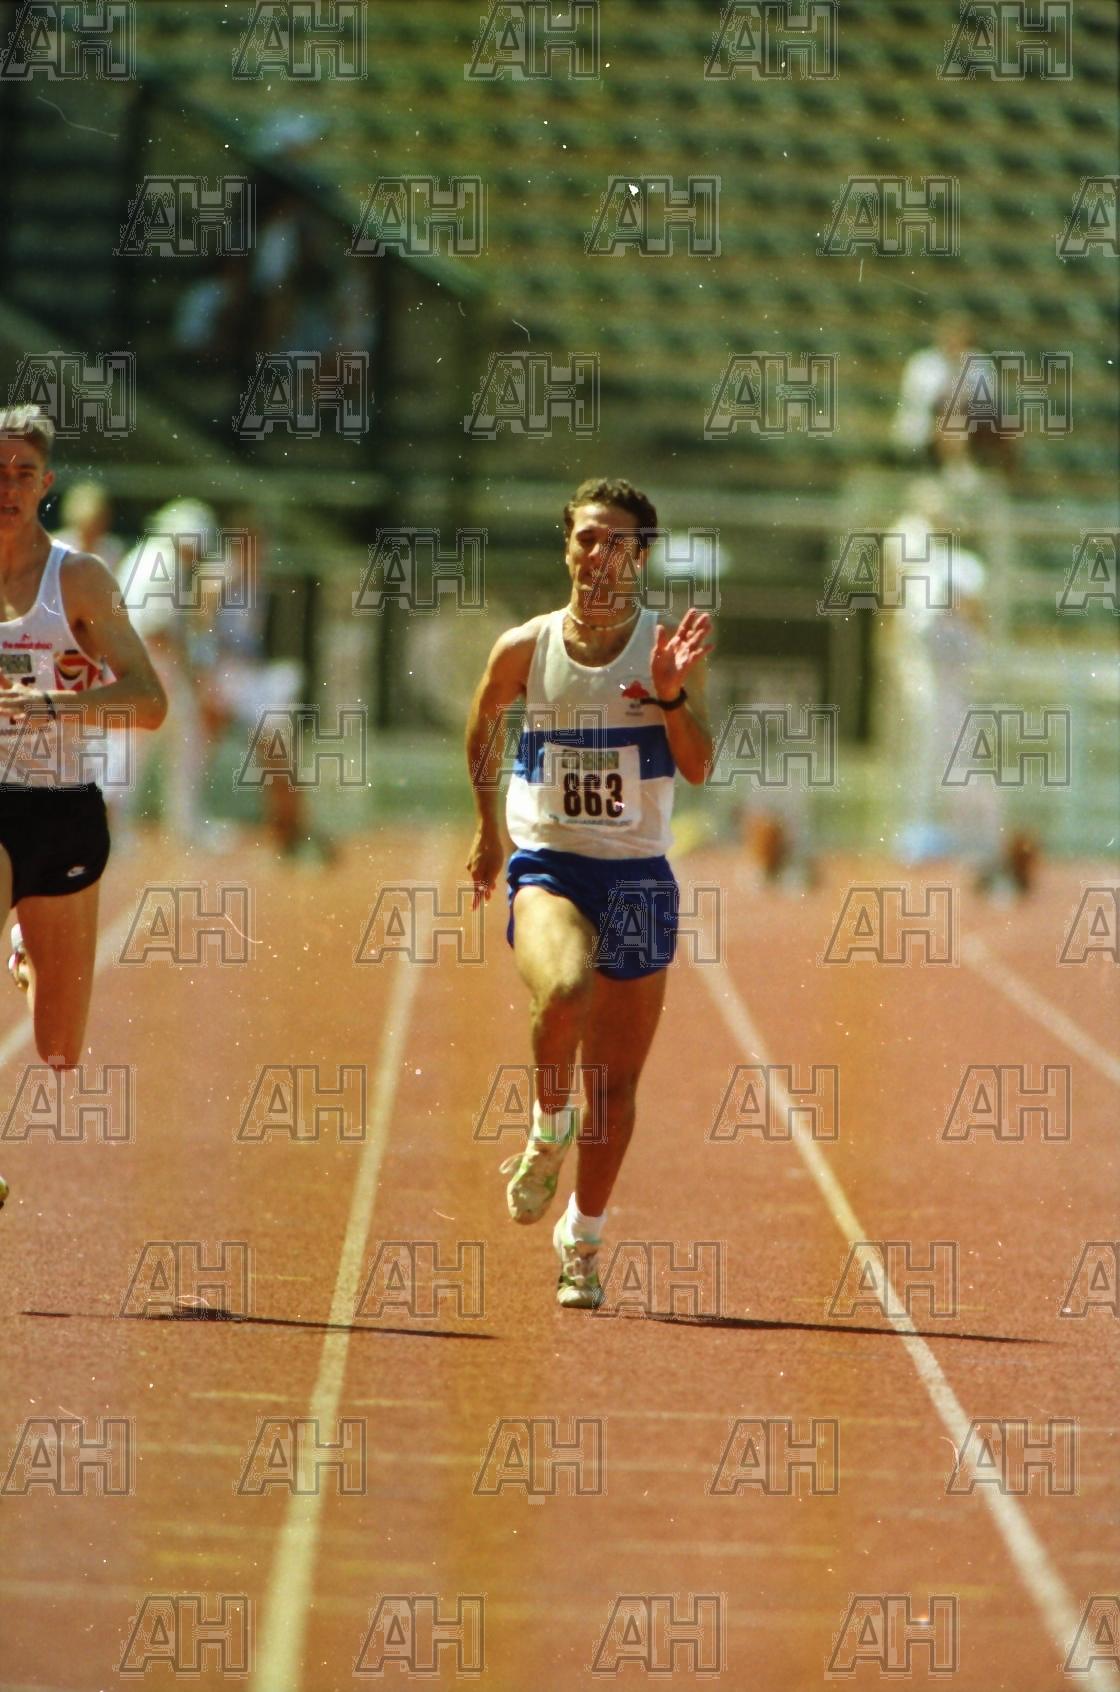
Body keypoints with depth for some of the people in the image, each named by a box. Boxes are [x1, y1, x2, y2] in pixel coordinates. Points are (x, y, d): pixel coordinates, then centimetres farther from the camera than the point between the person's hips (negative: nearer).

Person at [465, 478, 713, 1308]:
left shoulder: (668, 645, -3)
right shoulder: (525, 648, 0)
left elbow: (698, 766, -12)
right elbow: (484, 725, 20)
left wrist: (670, 695, -28)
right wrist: (488, 827, 24)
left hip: (638, 875, 1)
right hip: (546, 865, -1)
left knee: (617, 1082, 6)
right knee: (564, 989, -34)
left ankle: (583, 1240, 23)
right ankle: (549, 1127, -7)